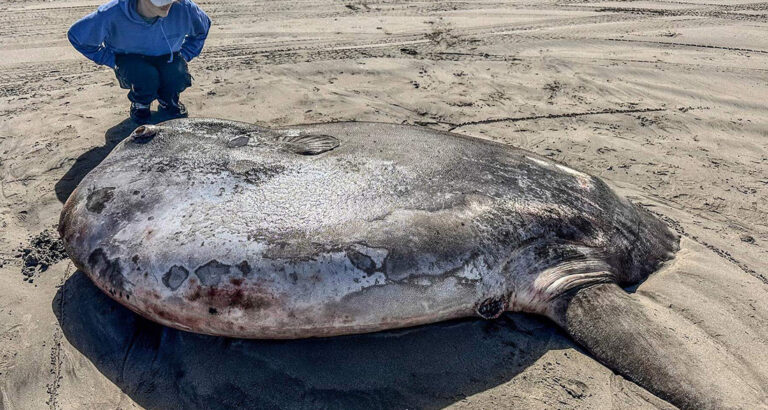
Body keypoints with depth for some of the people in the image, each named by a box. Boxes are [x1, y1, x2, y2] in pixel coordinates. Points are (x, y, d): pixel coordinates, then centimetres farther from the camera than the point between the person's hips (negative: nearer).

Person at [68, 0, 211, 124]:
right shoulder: (112, 14, -29)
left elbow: (202, 27, 1)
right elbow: (76, 35, -10)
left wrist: (183, 55, -4)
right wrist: (113, 61, -10)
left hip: (167, 58, 2)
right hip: (130, 59, -1)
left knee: (177, 75, -31)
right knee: (146, 76, -35)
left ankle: (167, 102, 6)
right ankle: (140, 104, 2)